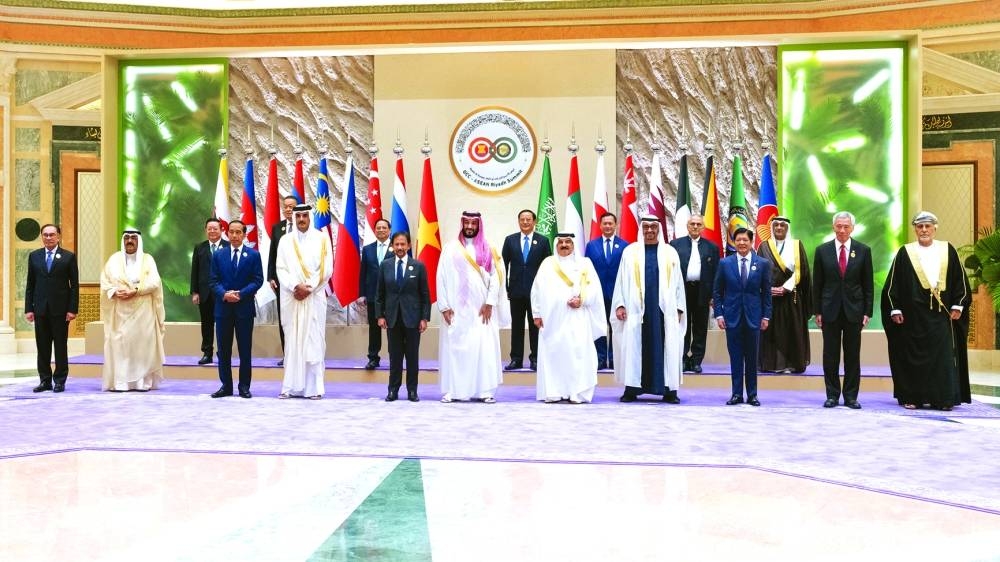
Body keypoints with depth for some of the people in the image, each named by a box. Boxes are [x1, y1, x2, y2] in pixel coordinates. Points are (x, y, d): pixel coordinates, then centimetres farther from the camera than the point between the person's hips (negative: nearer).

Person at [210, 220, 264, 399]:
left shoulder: (253, 255, 2)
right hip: (223, 307, 2)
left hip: (244, 307, -2)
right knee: (223, 349, 6)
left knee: (245, 349, 2)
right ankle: (226, 385, 14)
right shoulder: (218, 255, 9)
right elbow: (213, 280, 5)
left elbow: (258, 280, -3)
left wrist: (240, 294, -16)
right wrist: (224, 294, -14)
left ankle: (244, 386, 10)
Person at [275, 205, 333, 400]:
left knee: (314, 341, -2)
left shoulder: (322, 239, 4)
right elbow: (280, 268, 2)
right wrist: (295, 286, -13)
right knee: (292, 340, 1)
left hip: (314, 297, -1)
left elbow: (327, 268, -2)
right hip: (291, 297, 1)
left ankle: (314, 387, 1)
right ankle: (291, 386, 5)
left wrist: (309, 288, -11)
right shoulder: (285, 240, 8)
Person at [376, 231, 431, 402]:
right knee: (394, 355, 6)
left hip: (412, 317, -1)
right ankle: (393, 389, 13)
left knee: (412, 355, 4)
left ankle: (412, 390, 13)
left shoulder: (418, 266, -1)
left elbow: (425, 294, 0)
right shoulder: (385, 265, 4)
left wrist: (425, 318, -5)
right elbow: (380, 293, 7)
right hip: (392, 317, 1)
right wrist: (380, 315, 0)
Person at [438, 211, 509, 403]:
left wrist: (490, 303, -7)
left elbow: (495, 277, 3)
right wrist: (444, 306, -5)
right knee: (454, 348, 0)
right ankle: (452, 390, 4)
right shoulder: (450, 248, 5)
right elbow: (441, 278, 2)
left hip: (482, 309, 1)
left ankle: (485, 390, 0)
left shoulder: (487, 250, 8)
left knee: (485, 348, -3)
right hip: (456, 309, 0)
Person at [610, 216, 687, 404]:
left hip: (664, 309, 1)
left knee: (665, 348, 0)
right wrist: (620, 304, -3)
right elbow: (622, 281, 6)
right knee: (634, 347, -1)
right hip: (636, 309, 0)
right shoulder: (630, 251, 8)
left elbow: (678, 282, 9)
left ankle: (669, 390, 5)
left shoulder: (670, 253, 10)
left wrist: (679, 308, 3)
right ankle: (632, 389, 5)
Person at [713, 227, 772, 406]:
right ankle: (737, 394, 11)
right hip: (732, 316, 0)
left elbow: (766, 292, 5)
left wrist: (766, 316, 0)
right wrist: (719, 314, -1)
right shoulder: (725, 263, 3)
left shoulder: (763, 264, 3)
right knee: (735, 357, 4)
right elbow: (717, 291, 5)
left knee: (752, 358, 6)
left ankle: (752, 394, 15)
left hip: (753, 316, 0)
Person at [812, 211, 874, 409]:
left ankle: (851, 396, 13)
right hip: (830, 310, 0)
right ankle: (832, 395, 12)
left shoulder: (863, 251, 3)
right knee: (830, 355, 3)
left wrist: (867, 311, -1)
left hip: (854, 310, 0)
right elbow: (817, 284, 4)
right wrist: (817, 311, 0)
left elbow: (868, 284, 4)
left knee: (853, 356, 5)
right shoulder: (822, 250, 3)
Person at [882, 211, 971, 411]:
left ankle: (944, 398, 6)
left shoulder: (948, 250, 7)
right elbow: (893, 284, 2)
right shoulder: (905, 253, 3)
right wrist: (895, 309, -4)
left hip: (941, 314, 1)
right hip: (913, 314, -1)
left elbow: (960, 280, 8)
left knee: (944, 356, 0)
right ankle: (911, 398, 8)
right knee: (913, 356, 2)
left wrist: (958, 305, 0)